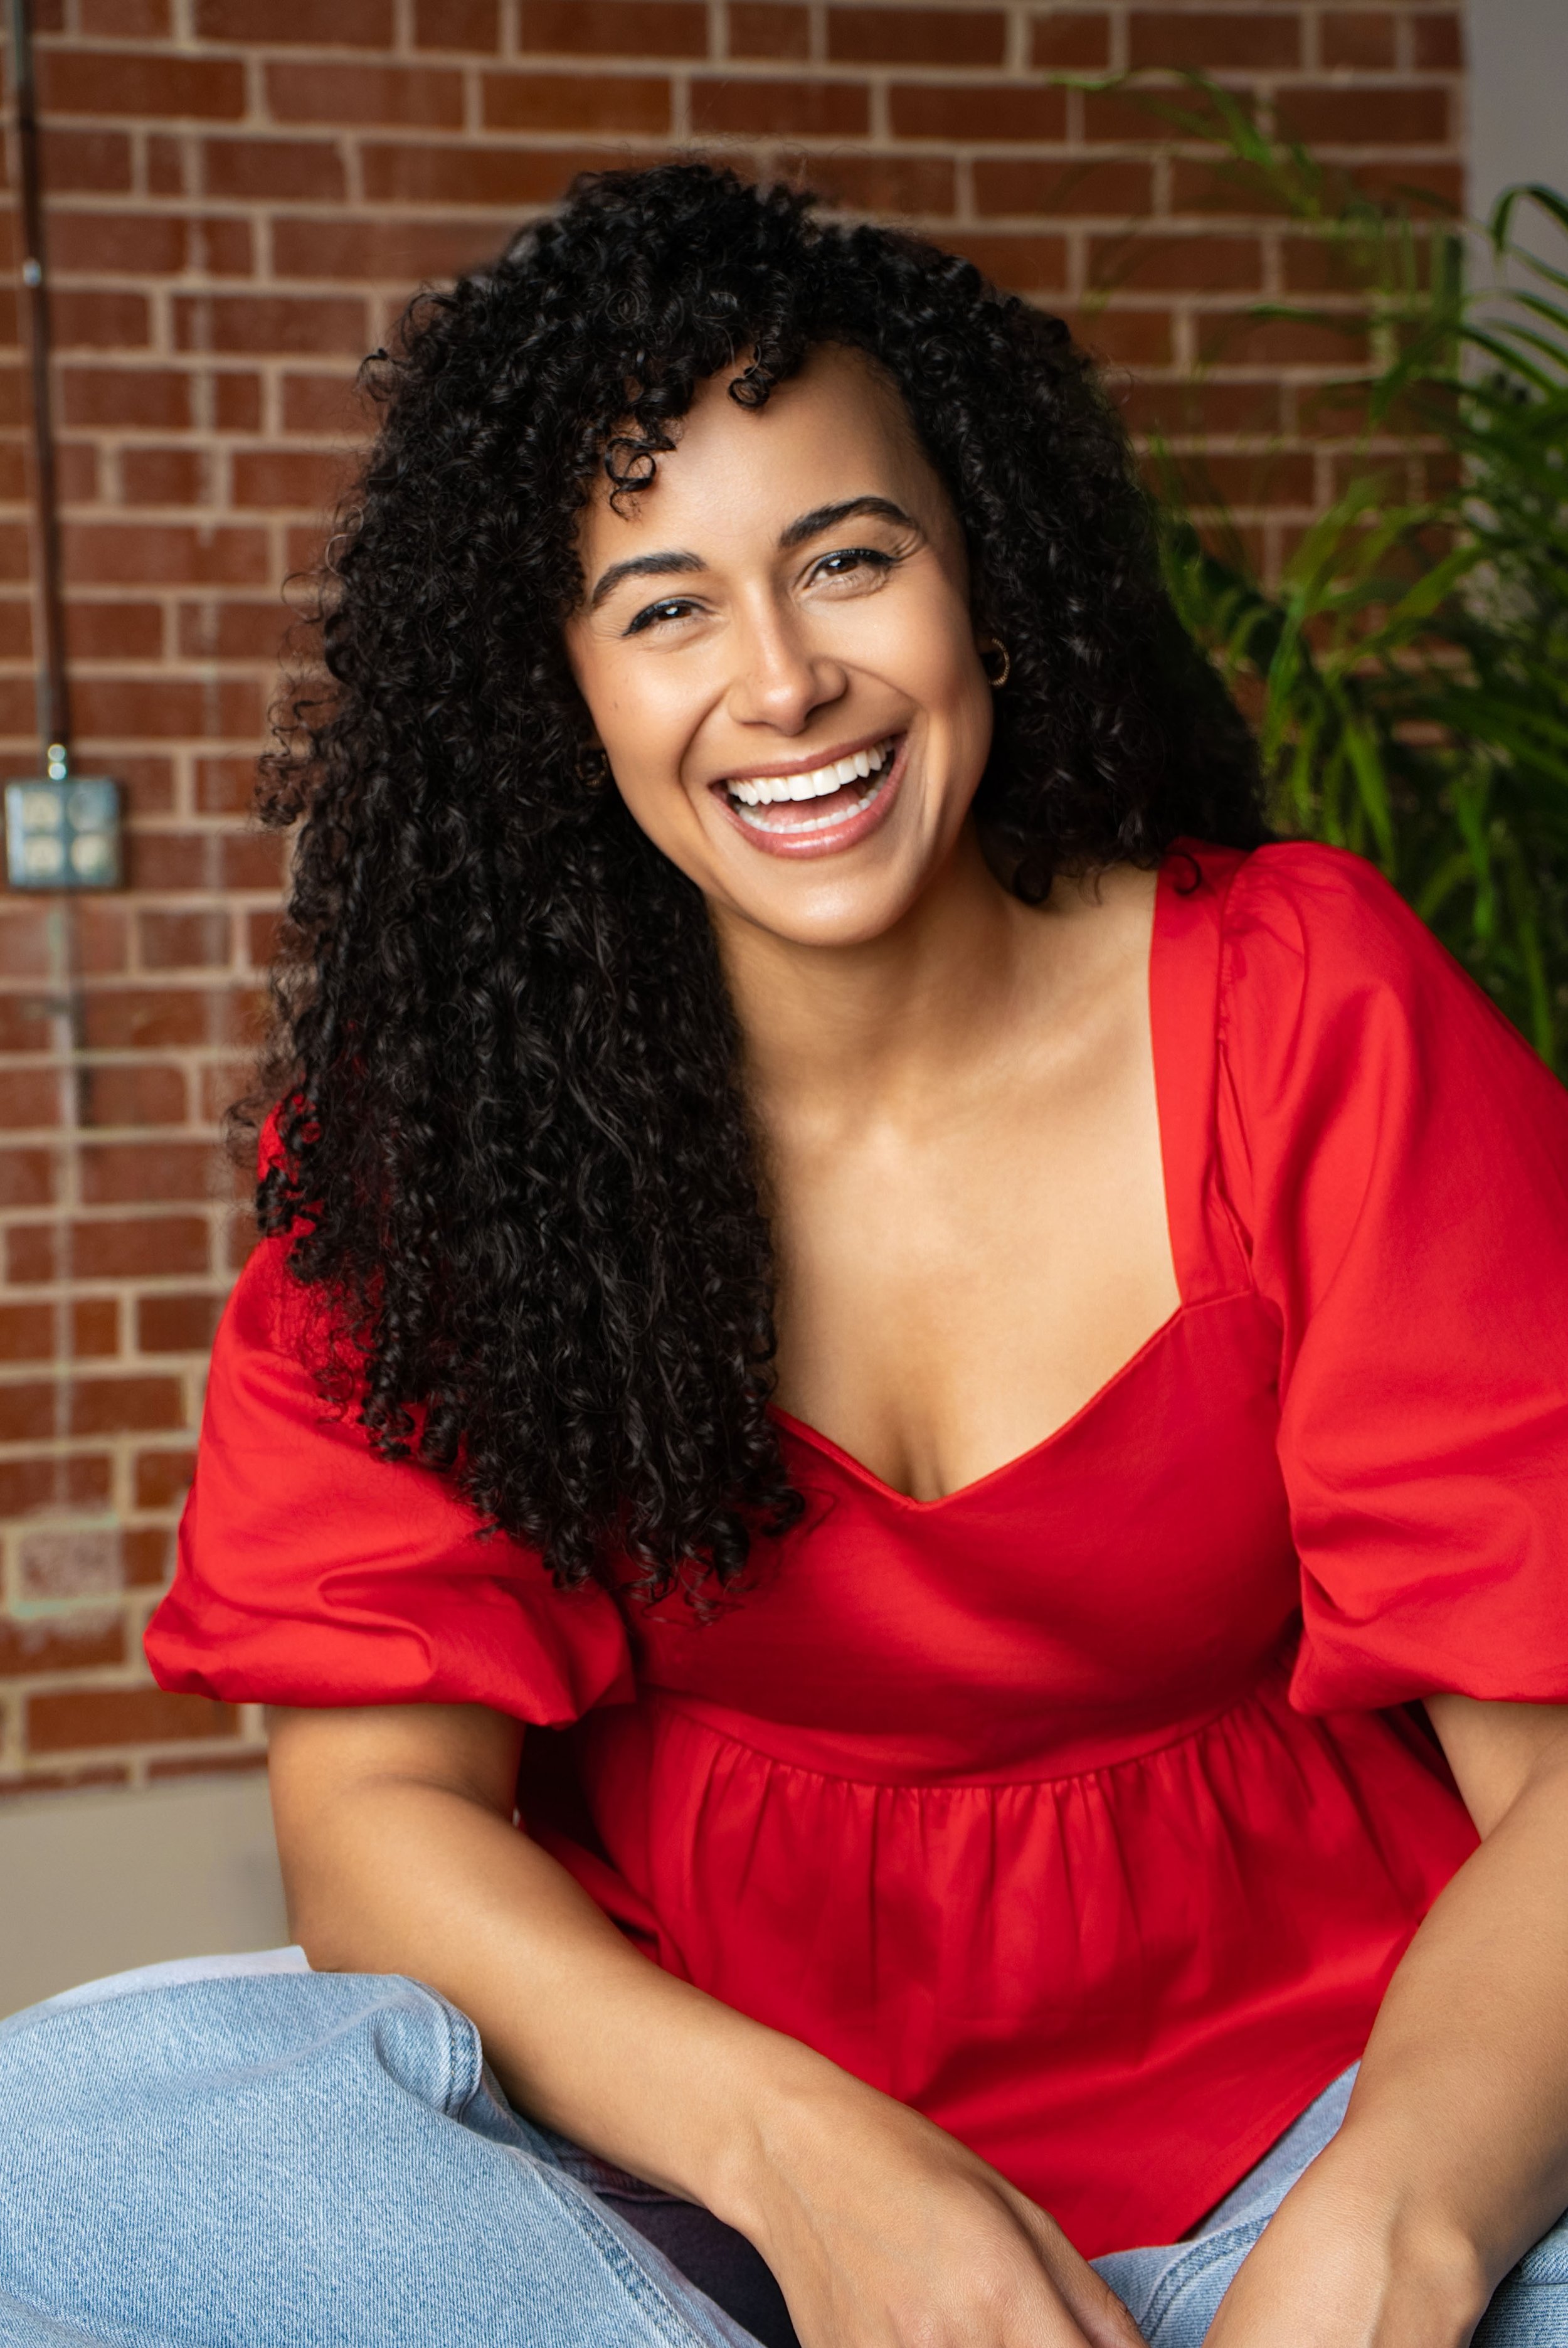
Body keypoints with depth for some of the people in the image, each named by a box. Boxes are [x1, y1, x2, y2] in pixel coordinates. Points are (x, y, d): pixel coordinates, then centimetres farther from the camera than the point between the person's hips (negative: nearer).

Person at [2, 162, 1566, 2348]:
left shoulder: (1299, 1005, -7)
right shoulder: (433, 1095, -3)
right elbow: (379, 1790, -9)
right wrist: (804, 2157, -27)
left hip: (1294, 2115, -1)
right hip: (689, 2115, 2)